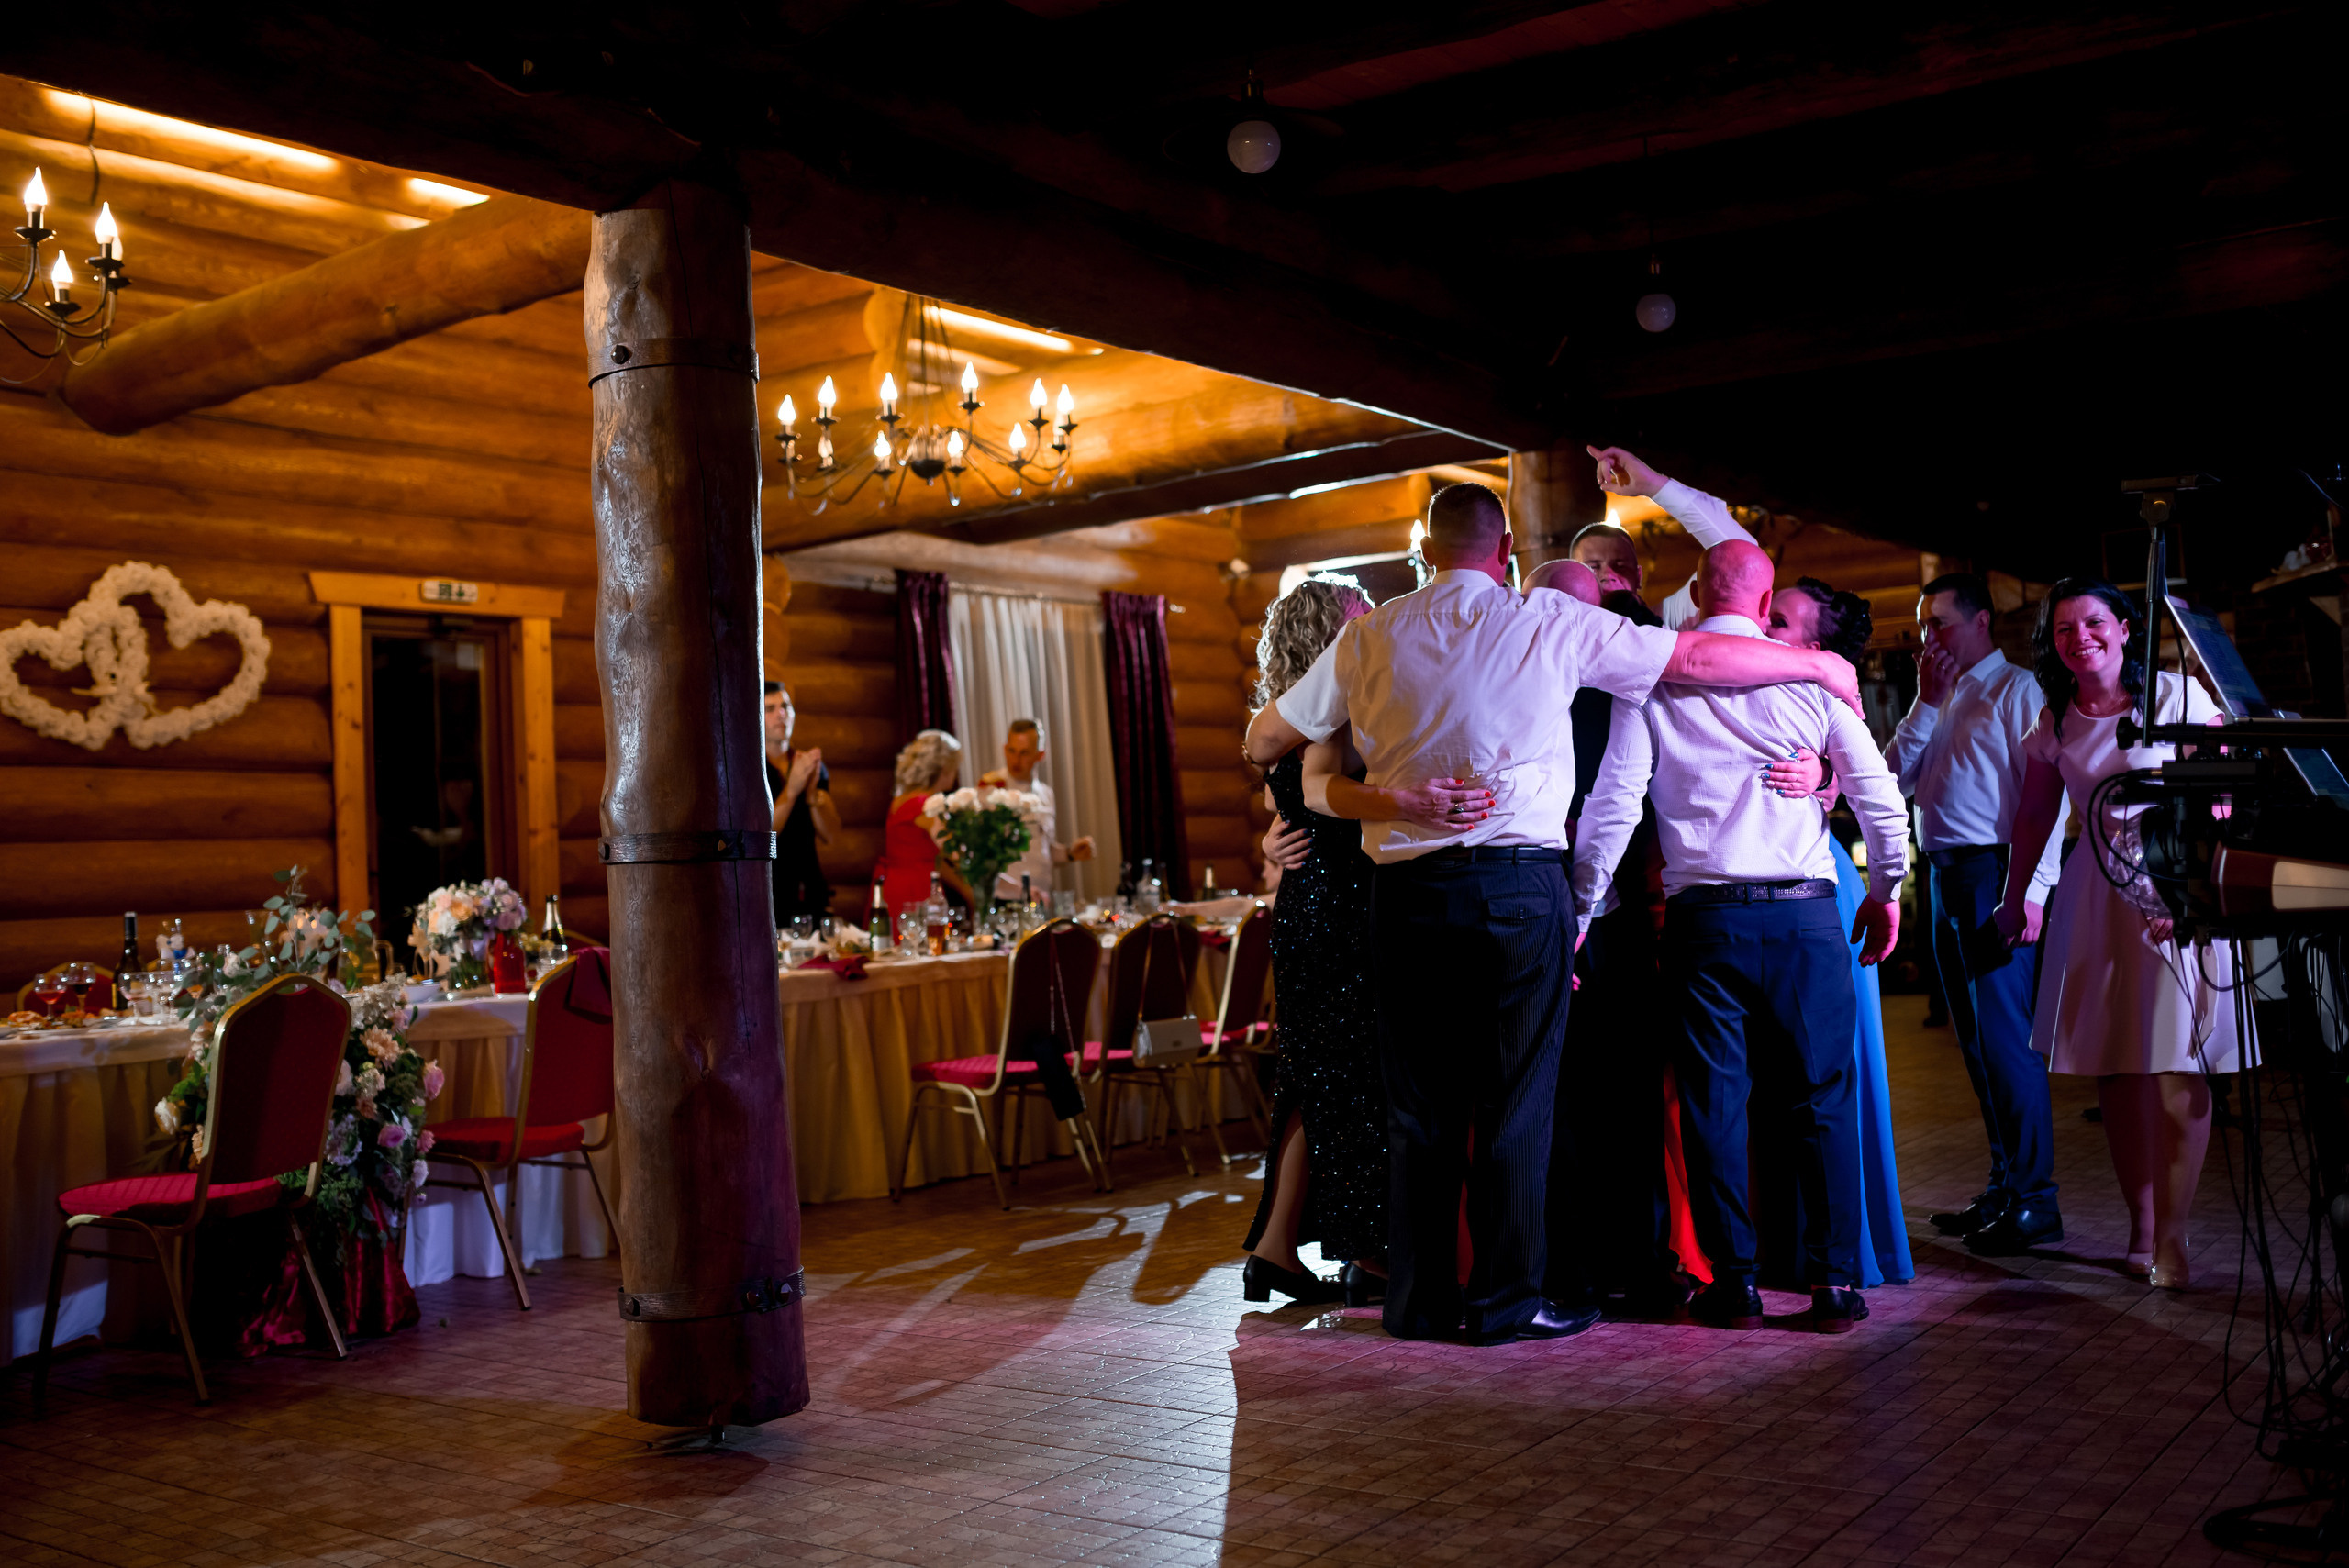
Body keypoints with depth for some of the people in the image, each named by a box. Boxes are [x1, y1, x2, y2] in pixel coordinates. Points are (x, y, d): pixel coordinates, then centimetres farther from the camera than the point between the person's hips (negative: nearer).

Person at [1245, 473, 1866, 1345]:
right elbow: (1700, 657, 2)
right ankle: (1505, 1301, 9)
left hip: (1406, 889, 3)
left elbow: (1265, 741, 12)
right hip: (1519, 886, -2)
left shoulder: (1372, 636, 6)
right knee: (1514, 1099, 5)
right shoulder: (1551, 625, 0)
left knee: (1418, 1101, 10)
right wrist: (1821, 664, 16)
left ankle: (1419, 1299, 17)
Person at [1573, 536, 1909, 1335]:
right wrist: (1885, 891, 18)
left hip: (1704, 916, 0)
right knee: (1821, 1097, 8)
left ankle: (1734, 1281, 11)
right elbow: (1880, 796, 4)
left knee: (1713, 1100, 7)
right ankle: (1836, 1283, 9)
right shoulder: (1810, 675, 4)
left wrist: (1578, 909, 6)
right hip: (1807, 913, 0)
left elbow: (1613, 805, -2)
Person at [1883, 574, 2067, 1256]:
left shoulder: (2017, 690, -5)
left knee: (2004, 1034, -9)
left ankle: (2033, 1201, -3)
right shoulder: (1943, 700, 19)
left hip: (1995, 874, -8)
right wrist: (1926, 701, 3)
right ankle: (2004, 1186, 21)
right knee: (1974, 1038, 12)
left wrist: (2031, 889, -21)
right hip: (1944, 875, 8)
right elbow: (1899, 775, 11)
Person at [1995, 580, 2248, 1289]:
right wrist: (2014, 902, 17)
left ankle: (2171, 1235, 0)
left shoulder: (2179, 695, -5)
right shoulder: (2055, 724, 7)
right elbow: (2034, 816, 16)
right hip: (2097, 900, 4)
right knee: (2115, 1069, 4)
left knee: (2181, 1068, -7)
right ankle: (2141, 1229, 13)